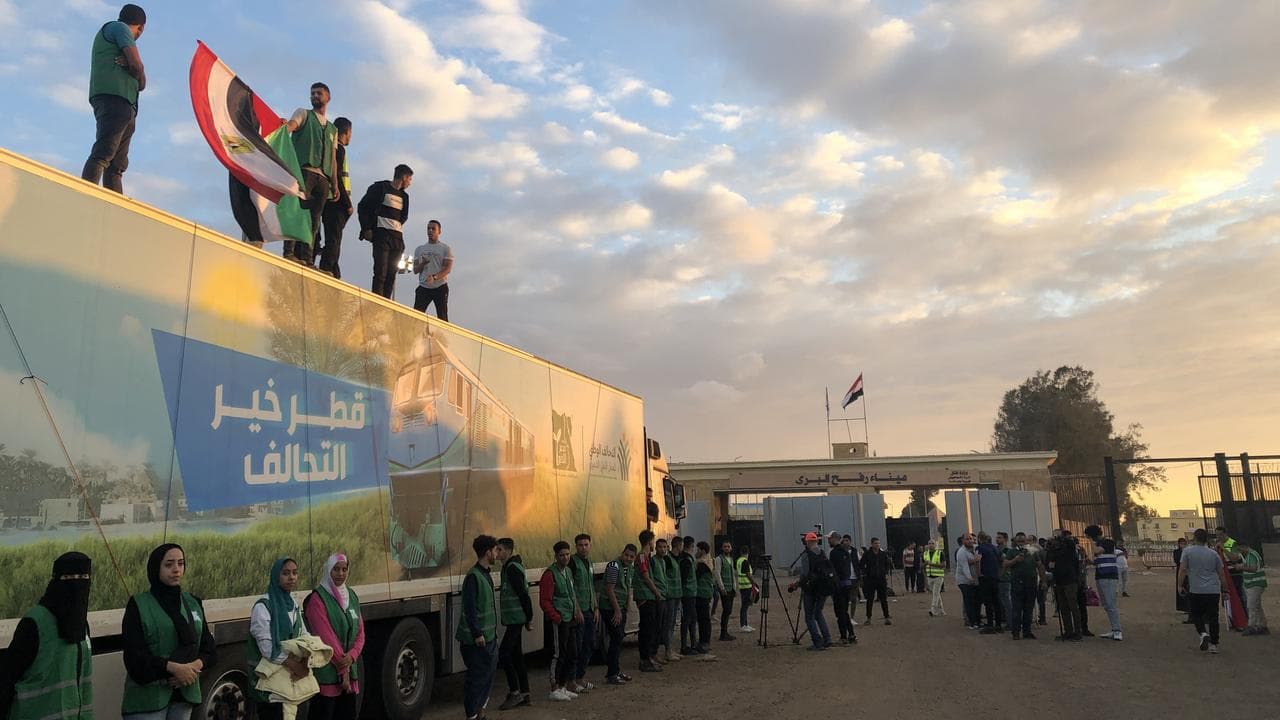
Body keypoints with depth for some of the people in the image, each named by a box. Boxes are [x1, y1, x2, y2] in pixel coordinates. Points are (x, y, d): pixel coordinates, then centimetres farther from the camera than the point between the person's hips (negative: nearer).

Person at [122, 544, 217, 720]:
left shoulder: (193, 603, 10)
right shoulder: (139, 604, -3)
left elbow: (209, 648, 10)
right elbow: (134, 654, -10)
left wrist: (195, 666, -11)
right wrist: (173, 667, -20)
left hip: (184, 694, 4)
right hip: (147, 698, -4)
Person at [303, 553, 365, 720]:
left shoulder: (352, 596, 12)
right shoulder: (318, 598, -9)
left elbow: (360, 632, 9)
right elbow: (325, 637, -14)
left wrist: (351, 656, -9)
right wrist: (342, 668, -13)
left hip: (349, 668, 7)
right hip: (326, 670, -6)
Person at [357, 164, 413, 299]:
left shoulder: (404, 196, 22)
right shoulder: (380, 187, 5)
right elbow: (362, 207, 1)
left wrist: (397, 228, 9)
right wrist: (367, 229, -6)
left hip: (397, 237, 6)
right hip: (381, 234, -6)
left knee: (391, 273, -1)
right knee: (381, 271, -14)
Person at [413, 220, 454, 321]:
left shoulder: (446, 248, 4)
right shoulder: (419, 249, 15)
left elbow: (448, 268, -9)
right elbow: (415, 270, 11)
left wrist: (434, 277, -26)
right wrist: (423, 263, -12)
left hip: (440, 287, -3)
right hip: (423, 287, 3)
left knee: (442, 318, -2)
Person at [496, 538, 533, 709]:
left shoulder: (512, 568, -16)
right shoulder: (511, 566, 15)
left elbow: (523, 594, -20)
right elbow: (522, 594, 19)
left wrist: (529, 618, -17)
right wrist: (528, 618, 18)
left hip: (515, 619, -10)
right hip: (514, 619, 10)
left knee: (503, 654, -8)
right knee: (517, 656, 12)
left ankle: (515, 692, -1)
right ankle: (525, 695, 17)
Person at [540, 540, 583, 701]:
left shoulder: (568, 571, 13)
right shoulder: (550, 574, -14)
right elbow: (544, 601, -16)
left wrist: (577, 611, 13)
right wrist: (556, 617, -16)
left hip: (571, 620, 8)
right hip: (559, 621, -8)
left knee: (571, 653, 12)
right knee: (559, 654, -3)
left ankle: (564, 687, 23)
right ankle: (555, 690, 8)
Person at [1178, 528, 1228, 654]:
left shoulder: (1187, 551, -1)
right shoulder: (1214, 554, 8)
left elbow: (1182, 570, -8)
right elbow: (1222, 574, 11)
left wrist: (1180, 586, 0)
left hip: (1195, 591, -3)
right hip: (1214, 591, 3)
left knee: (1196, 615, 11)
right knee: (1213, 617, 8)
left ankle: (1203, 633, -14)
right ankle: (1214, 645, 9)